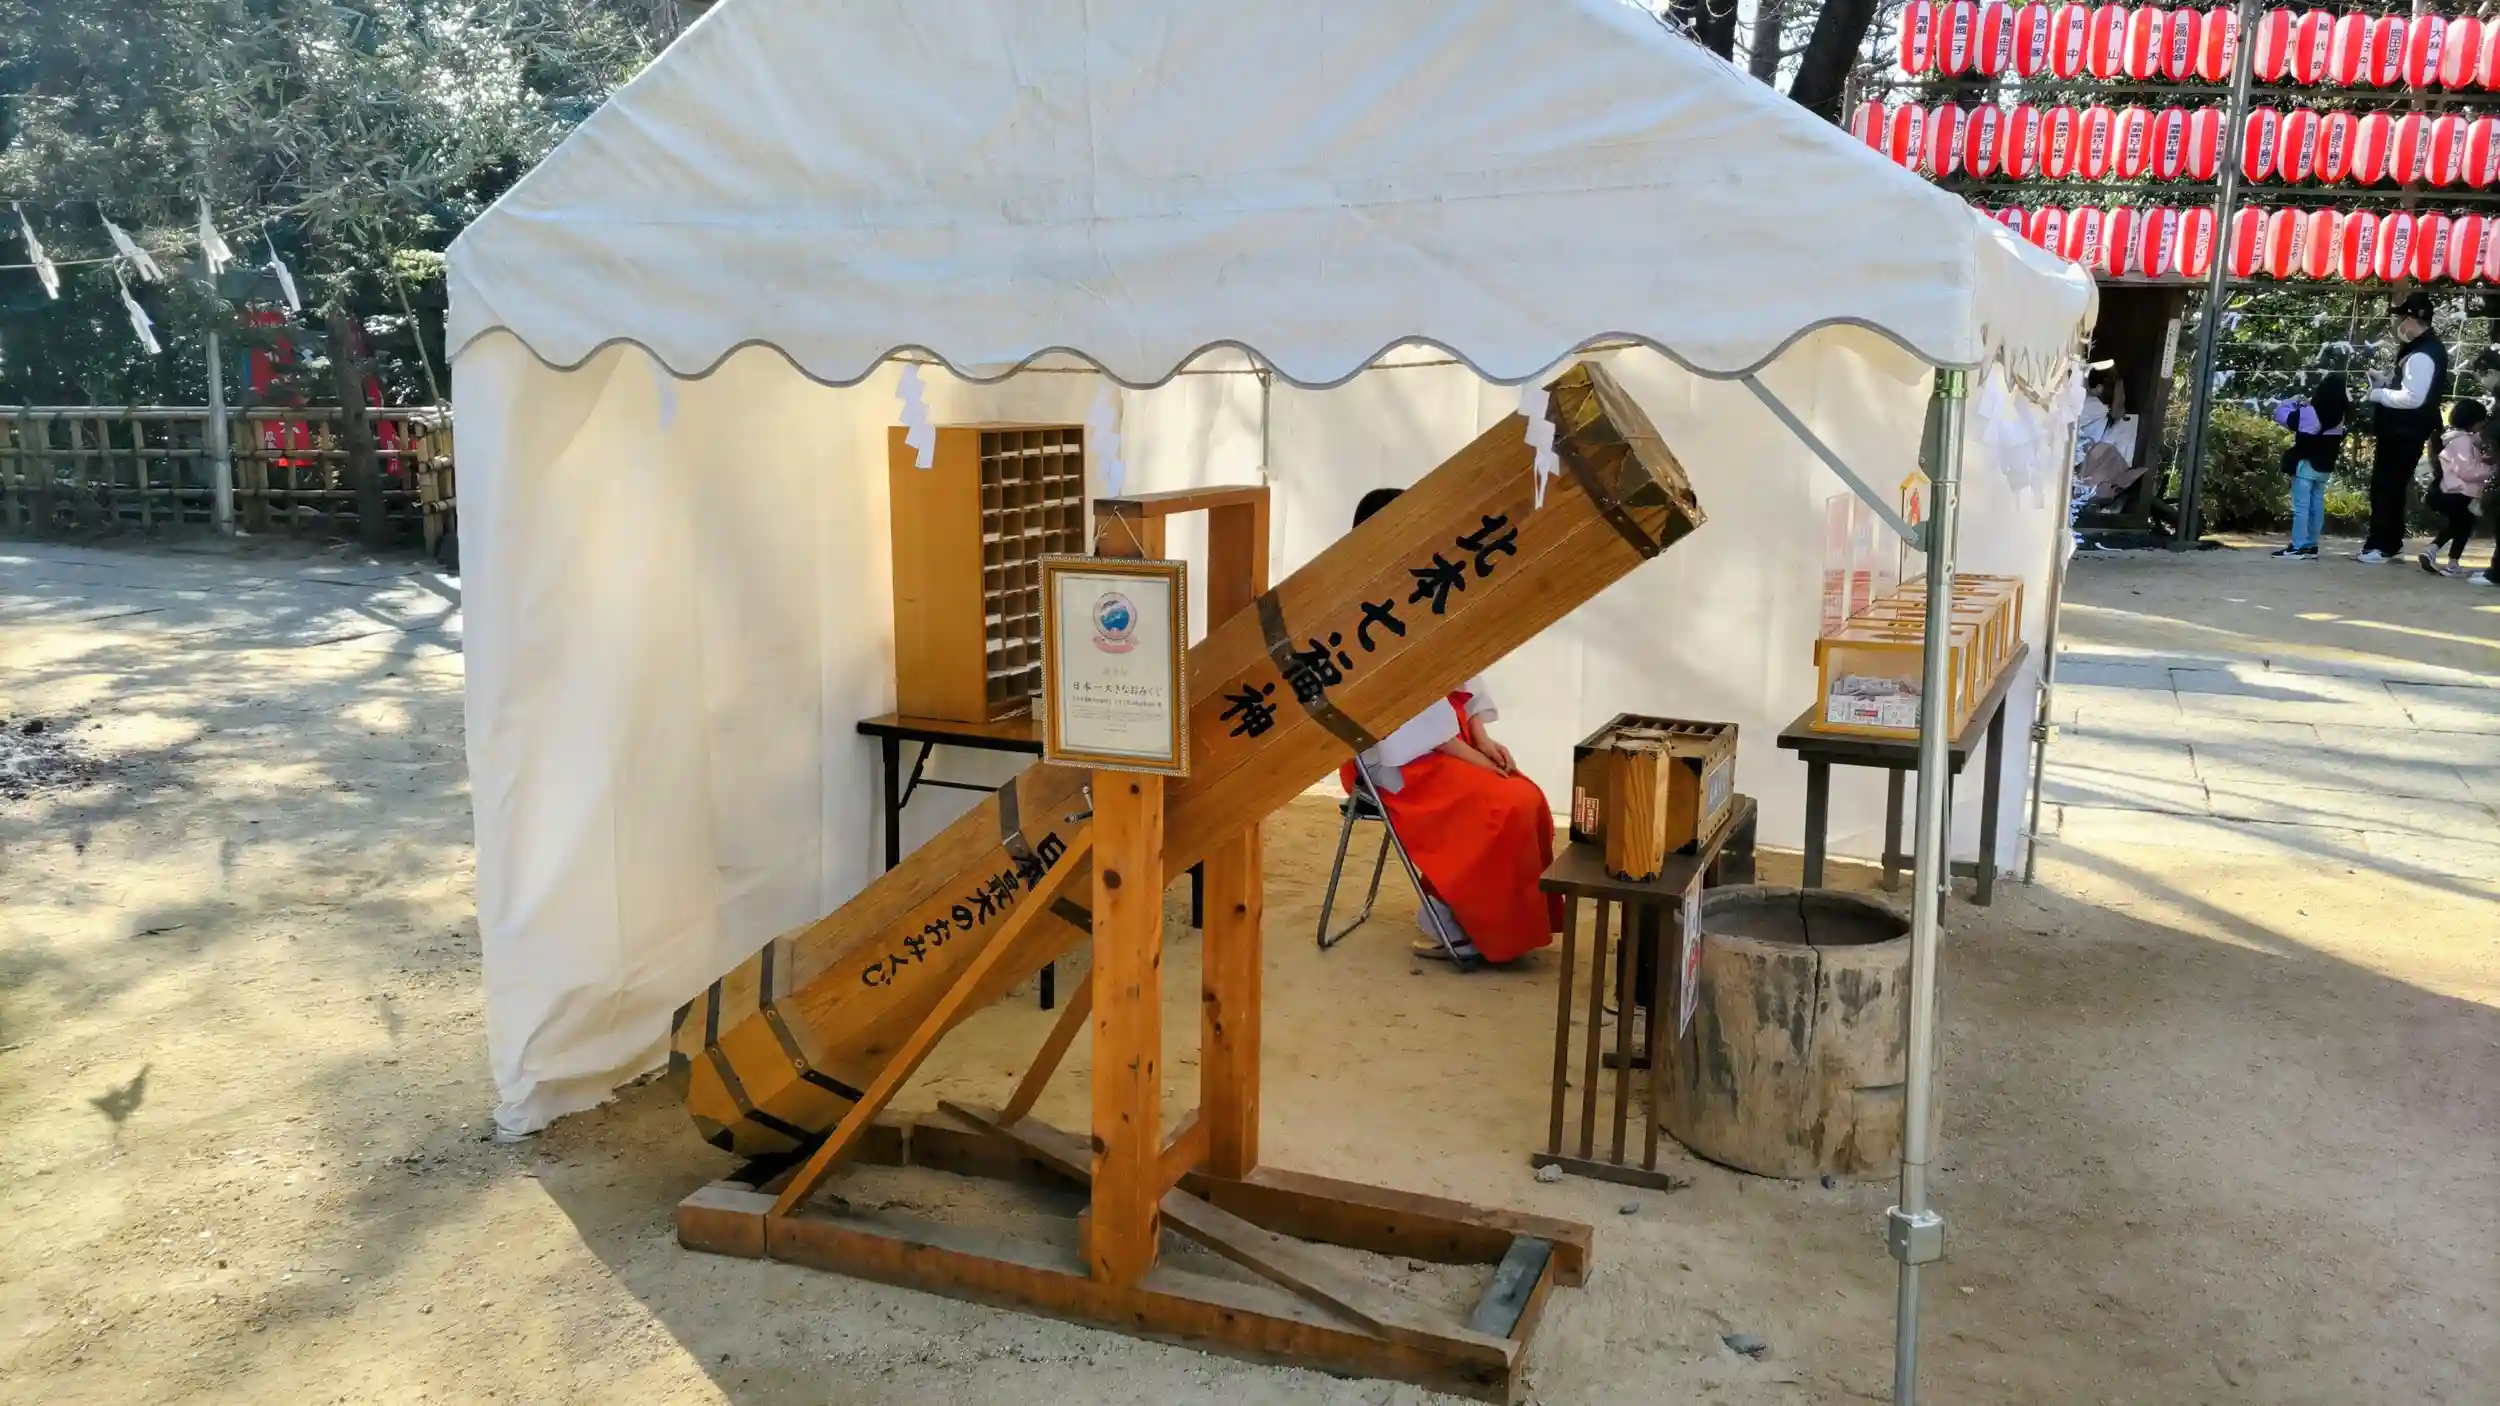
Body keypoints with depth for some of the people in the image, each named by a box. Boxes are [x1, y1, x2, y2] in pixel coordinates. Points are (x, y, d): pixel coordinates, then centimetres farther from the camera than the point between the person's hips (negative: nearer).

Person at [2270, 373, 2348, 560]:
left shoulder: (2310, 413, -18)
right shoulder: (2339, 415, 4)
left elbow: (2280, 415, -13)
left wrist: (2294, 402, 3)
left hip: (2306, 464, -7)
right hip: (2325, 467, 7)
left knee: (2301, 506, -6)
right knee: (2317, 505, 11)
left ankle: (2298, 547, -9)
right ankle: (2311, 546, 14)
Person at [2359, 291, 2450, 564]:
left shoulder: (2421, 355, -22)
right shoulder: (2428, 346, 12)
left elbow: (2414, 397, -27)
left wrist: (2379, 394, -17)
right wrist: (2386, 383, 10)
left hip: (2404, 432, -10)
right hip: (2405, 430, 10)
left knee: (2386, 487, -4)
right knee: (2390, 486, 17)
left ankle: (2383, 546, 2)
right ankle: (2388, 542, 25)